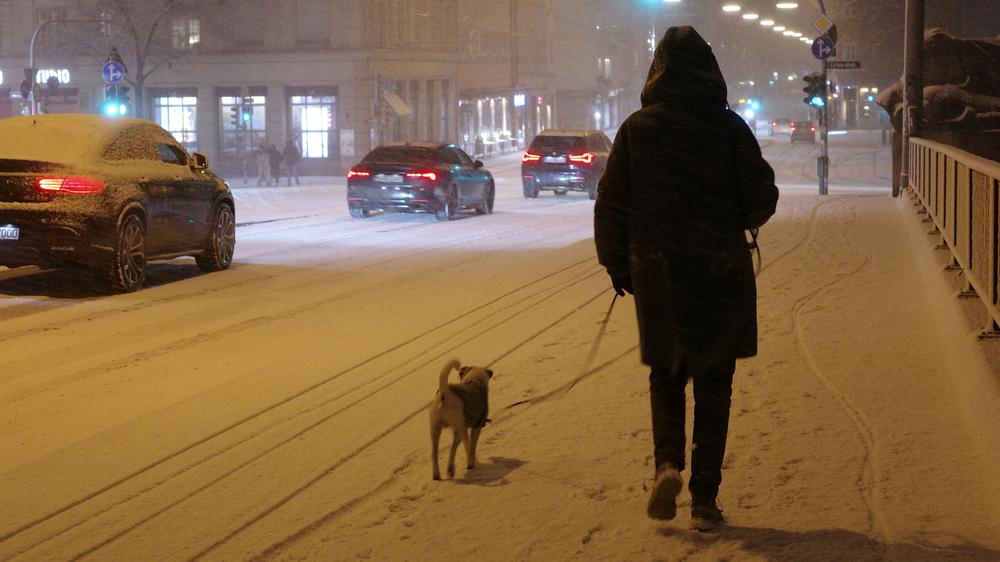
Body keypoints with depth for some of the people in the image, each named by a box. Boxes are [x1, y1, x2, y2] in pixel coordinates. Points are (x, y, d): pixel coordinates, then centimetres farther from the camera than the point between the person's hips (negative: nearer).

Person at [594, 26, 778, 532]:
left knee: (666, 377, 17)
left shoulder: (637, 129, -2)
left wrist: (617, 263, 12)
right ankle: (705, 500, 9)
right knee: (713, 386, 9)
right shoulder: (729, 127, -6)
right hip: (722, 275, -1)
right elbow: (762, 199, -5)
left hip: (656, 275, 1)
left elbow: (610, 204, -1)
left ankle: (668, 464, -8)